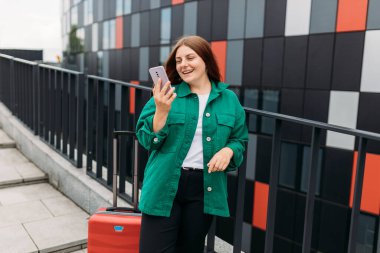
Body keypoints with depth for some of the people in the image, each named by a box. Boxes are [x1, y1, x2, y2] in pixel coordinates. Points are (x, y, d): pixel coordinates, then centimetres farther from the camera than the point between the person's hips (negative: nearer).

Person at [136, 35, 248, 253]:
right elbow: (147, 140, -5)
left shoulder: (229, 99, 5)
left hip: (205, 189, 2)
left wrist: (228, 150, -10)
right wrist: (161, 111, -22)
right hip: (164, 187, -1)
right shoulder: (167, 94, -1)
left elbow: (240, 140, 12)